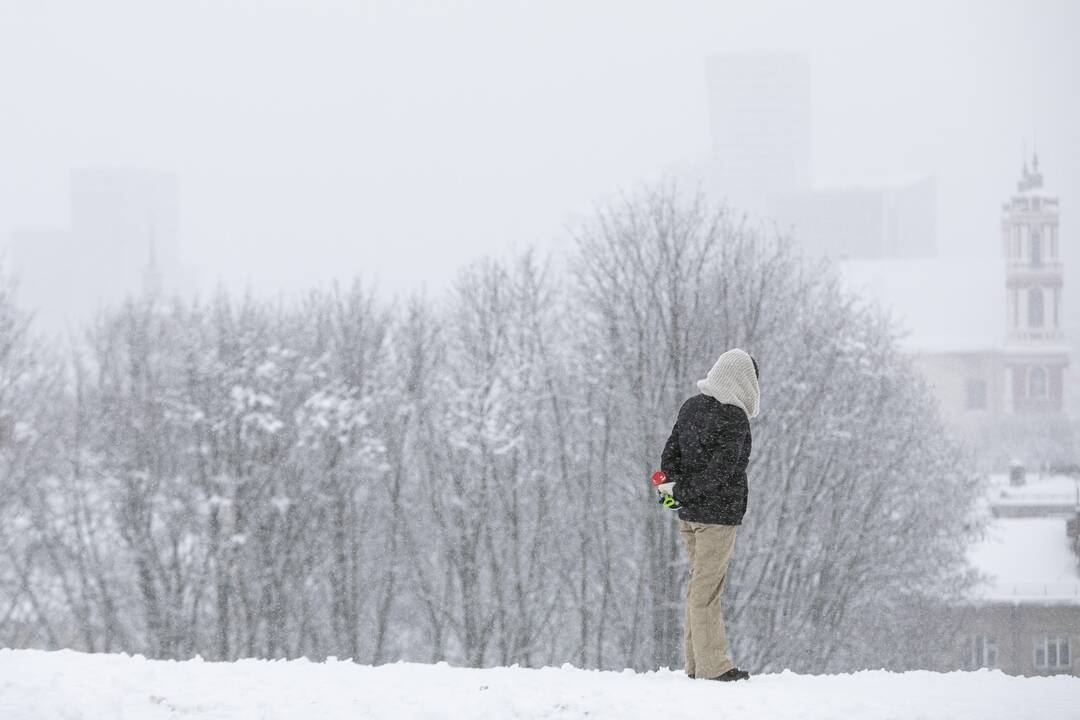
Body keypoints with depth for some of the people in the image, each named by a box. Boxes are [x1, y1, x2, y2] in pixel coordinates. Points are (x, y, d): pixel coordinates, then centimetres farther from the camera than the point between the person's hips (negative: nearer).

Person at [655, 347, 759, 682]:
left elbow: (671, 453, 8)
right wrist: (680, 491, -12)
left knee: (700, 583, 14)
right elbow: (720, 471, -20)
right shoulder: (734, 420, -16)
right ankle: (712, 665, -1)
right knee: (707, 587, -5)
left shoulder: (691, 406, 9)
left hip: (688, 515, 8)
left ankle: (696, 661, 16)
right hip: (718, 514, -8)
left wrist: (675, 485, -2)